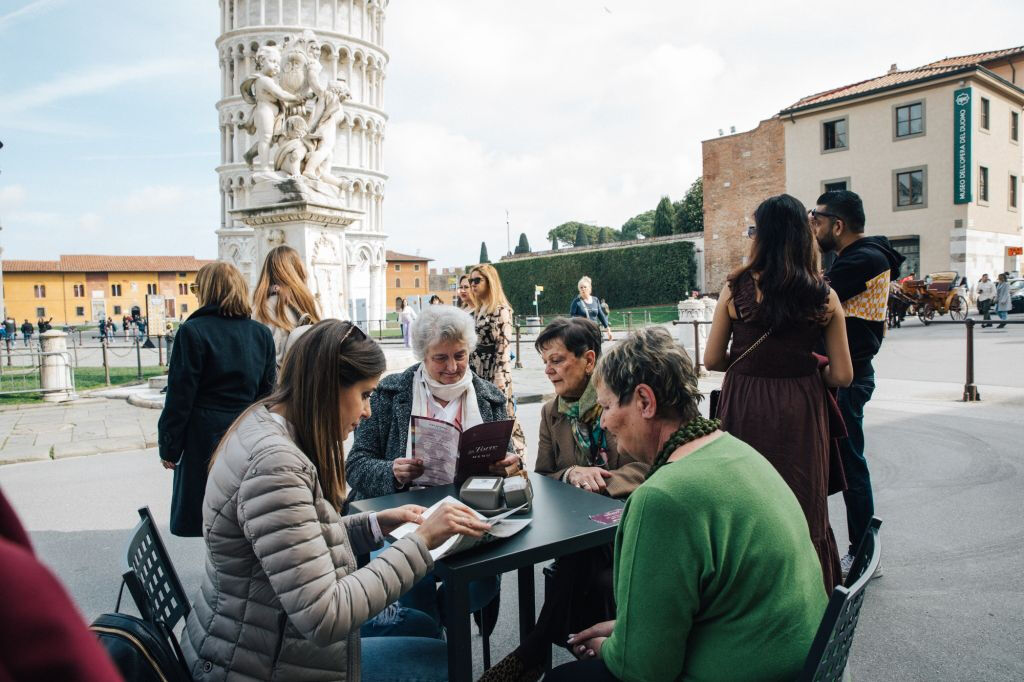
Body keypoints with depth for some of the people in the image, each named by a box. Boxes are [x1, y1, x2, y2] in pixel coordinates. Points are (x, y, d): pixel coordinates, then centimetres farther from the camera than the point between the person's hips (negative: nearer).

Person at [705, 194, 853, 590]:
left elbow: (712, 360, -3)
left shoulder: (736, 289, -7)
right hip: (800, 412, 1)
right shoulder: (823, 297, -4)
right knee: (803, 512, 16)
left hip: (744, 407, -1)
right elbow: (842, 376, -2)